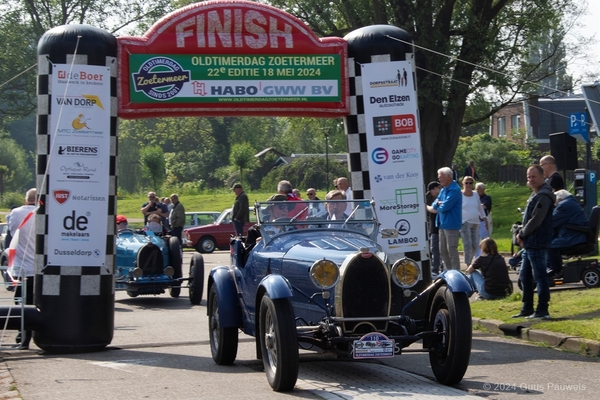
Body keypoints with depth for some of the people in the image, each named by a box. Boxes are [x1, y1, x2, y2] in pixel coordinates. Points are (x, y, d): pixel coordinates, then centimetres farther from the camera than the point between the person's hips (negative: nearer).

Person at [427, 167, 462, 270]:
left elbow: (444, 207, -20)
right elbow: (434, 205, 12)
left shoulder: (454, 190, -14)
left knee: (452, 250, -7)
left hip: (451, 224, -9)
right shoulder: (443, 190, 15)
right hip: (442, 223, 9)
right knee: (443, 250, 13)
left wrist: (438, 204, 1)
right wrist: (440, 203, -8)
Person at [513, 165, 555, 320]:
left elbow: (535, 220, -20)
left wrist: (522, 234, -8)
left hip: (537, 244, -11)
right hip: (530, 243, 11)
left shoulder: (543, 196, -15)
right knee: (525, 276, 15)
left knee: (540, 277, -6)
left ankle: (542, 310, -2)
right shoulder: (535, 194, 18)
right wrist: (523, 235, 7)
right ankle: (527, 309, 23)